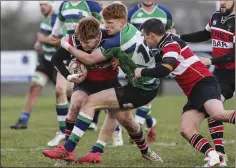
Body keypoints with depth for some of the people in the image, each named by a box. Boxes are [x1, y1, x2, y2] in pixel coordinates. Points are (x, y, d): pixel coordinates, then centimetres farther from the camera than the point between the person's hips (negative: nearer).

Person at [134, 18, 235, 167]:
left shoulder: (171, 44, -10)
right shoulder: (167, 44, 20)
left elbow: (164, 70, -25)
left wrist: (142, 72, -11)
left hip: (204, 84, -10)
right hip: (194, 93, 10)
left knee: (218, 114, -35)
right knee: (186, 130, -8)